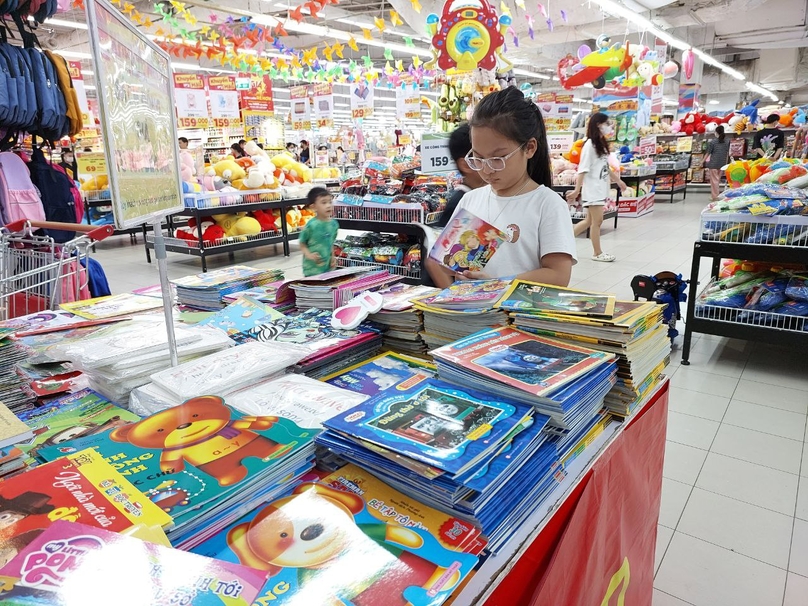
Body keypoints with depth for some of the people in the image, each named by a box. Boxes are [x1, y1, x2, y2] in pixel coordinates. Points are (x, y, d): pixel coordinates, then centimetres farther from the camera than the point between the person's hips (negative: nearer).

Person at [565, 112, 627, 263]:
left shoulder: (601, 144, 13)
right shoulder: (590, 145, -12)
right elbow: (582, 169, -17)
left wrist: (618, 180, 27)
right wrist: (577, 190, -22)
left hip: (600, 189, 9)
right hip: (592, 189, -9)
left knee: (590, 221, 12)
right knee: (597, 221, -2)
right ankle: (597, 253, 10)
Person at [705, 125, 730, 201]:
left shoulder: (712, 142, -11)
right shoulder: (727, 141, 2)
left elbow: (708, 153, -6)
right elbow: (727, 153, 8)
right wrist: (726, 163, 18)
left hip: (713, 163, -4)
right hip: (722, 163, 4)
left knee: (714, 180, 2)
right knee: (718, 179, 16)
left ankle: (715, 197, 4)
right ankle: (717, 195, 23)